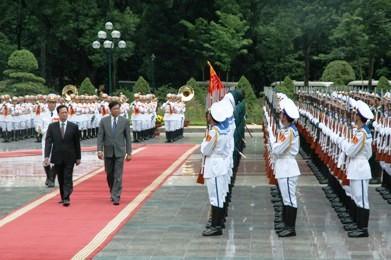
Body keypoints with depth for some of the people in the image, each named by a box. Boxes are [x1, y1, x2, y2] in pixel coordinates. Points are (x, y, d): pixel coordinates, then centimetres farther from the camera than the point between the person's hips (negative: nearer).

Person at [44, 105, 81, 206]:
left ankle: (66, 198, -11)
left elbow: (77, 143, 5)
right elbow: (48, 142, -2)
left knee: (68, 178, -7)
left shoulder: (74, 127, 1)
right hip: (57, 157, 2)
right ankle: (63, 197, 21)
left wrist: (78, 157, 4)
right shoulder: (52, 126, 3)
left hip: (69, 158, -2)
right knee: (61, 179, 10)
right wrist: (46, 156, -12)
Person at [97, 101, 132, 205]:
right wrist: (99, 150, -10)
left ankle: (116, 197, -6)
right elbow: (100, 136, 1)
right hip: (108, 152, 2)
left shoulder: (125, 121, 1)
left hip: (119, 152, -2)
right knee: (109, 174, 12)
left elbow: (128, 137, 2)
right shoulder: (104, 121, 3)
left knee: (118, 176, -6)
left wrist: (129, 152, 0)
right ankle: (113, 193, 32)